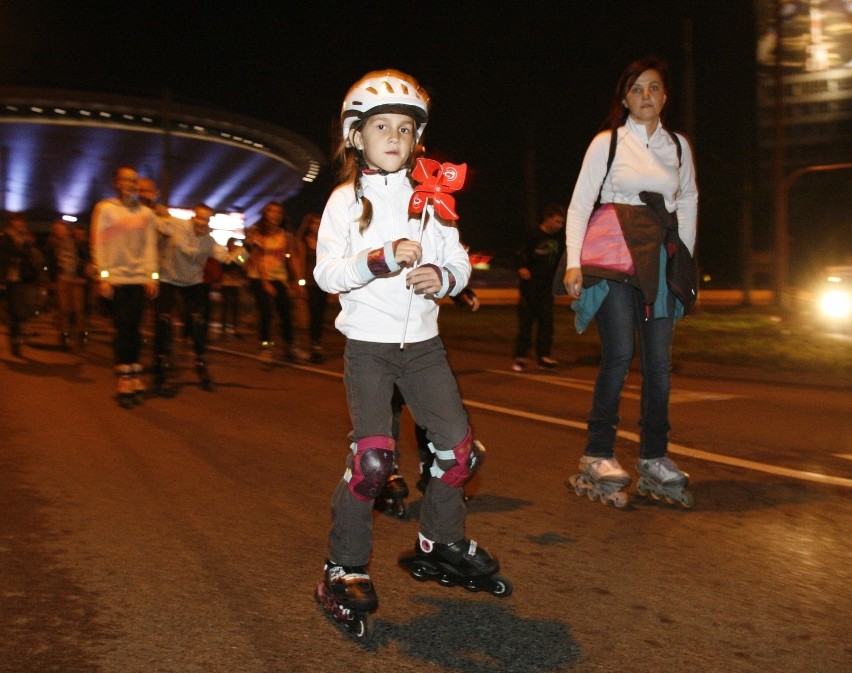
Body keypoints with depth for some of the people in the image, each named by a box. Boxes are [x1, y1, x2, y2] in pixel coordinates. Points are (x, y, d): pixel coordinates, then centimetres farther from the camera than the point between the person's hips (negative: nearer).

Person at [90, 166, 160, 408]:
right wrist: (103, 277, -8)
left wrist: (152, 276, 2)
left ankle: (134, 378, 9)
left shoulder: (146, 213, 11)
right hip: (116, 278, -2)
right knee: (123, 328, -3)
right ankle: (125, 382, 2)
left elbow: (150, 246, 10)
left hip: (139, 278, 2)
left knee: (134, 329, 3)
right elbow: (99, 245, -1)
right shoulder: (105, 209, 3)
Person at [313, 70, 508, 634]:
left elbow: (460, 262, 7)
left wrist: (442, 277, -15)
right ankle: (346, 566, 4)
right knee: (373, 456, -13)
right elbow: (326, 273, -11)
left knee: (459, 447, 1)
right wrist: (381, 259, -25)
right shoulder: (345, 200, -1)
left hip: (423, 341, 4)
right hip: (368, 342, -3)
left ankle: (441, 542, 25)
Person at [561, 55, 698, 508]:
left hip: (659, 259, 4)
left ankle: (653, 459, 10)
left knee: (659, 360, 1)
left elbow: (688, 202, 23)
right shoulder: (607, 142, 3)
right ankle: (598, 456, -4)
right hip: (612, 255, -4)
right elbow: (580, 204, -1)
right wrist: (573, 262, -10)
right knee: (619, 356, -14)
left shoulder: (678, 146, 15)